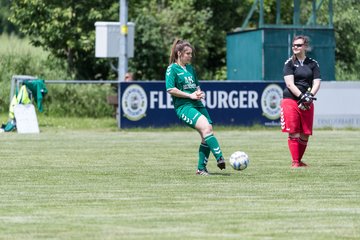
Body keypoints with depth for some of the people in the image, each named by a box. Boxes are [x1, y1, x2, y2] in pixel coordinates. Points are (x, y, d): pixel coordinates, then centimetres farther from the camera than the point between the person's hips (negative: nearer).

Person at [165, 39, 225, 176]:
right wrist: (190, 95, -13)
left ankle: (201, 168, 6)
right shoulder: (172, 69, -2)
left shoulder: (190, 68, 20)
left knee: (206, 136, -4)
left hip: (197, 105, 8)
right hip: (183, 106, -8)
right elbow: (171, 89, -11)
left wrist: (199, 93, 8)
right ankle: (219, 158, -35)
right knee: (206, 127, -28)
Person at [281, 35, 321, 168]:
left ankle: (299, 160, 19)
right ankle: (295, 162, -7)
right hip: (290, 101, -3)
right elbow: (290, 83, -9)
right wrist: (301, 96, -21)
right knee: (294, 134, -10)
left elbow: (317, 83, 3)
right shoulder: (289, 63, 1)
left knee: (305, 135, 4)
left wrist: (310, 95, -16)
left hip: (307, 103, 3)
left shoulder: (313, 64, 10)